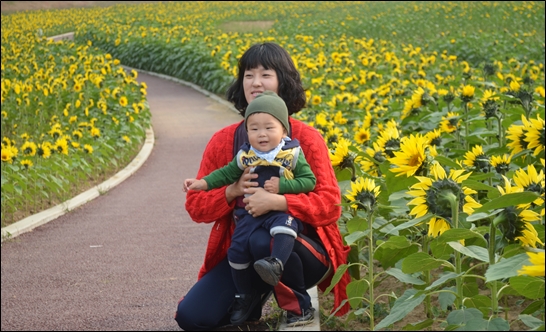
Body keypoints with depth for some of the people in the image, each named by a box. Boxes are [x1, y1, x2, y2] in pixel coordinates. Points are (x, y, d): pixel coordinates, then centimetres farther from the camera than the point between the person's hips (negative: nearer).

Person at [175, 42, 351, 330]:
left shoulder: (306, 138, -7)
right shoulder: (222, 142, 1)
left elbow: (330, 204, -14)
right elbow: (196, 206, 3)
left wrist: (275, 201, -28)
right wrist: (232, 190, -17)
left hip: (302, 249, -3)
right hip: (241, 253, 3)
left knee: (264, 241, -39)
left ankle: (299, 305, -9)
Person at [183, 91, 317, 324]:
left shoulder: (293, 154, -3)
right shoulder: (244, 156, 5)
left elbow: (309, 181, -5)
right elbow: (227, 173, 18)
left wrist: (282, 186, -16)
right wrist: (203, 183, 6)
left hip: (283, 211, -3)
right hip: (250, 213, 4)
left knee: (283, 229, -38)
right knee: (237, 248, -7)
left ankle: (276, 264, -53)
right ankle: (244, 295, 9)